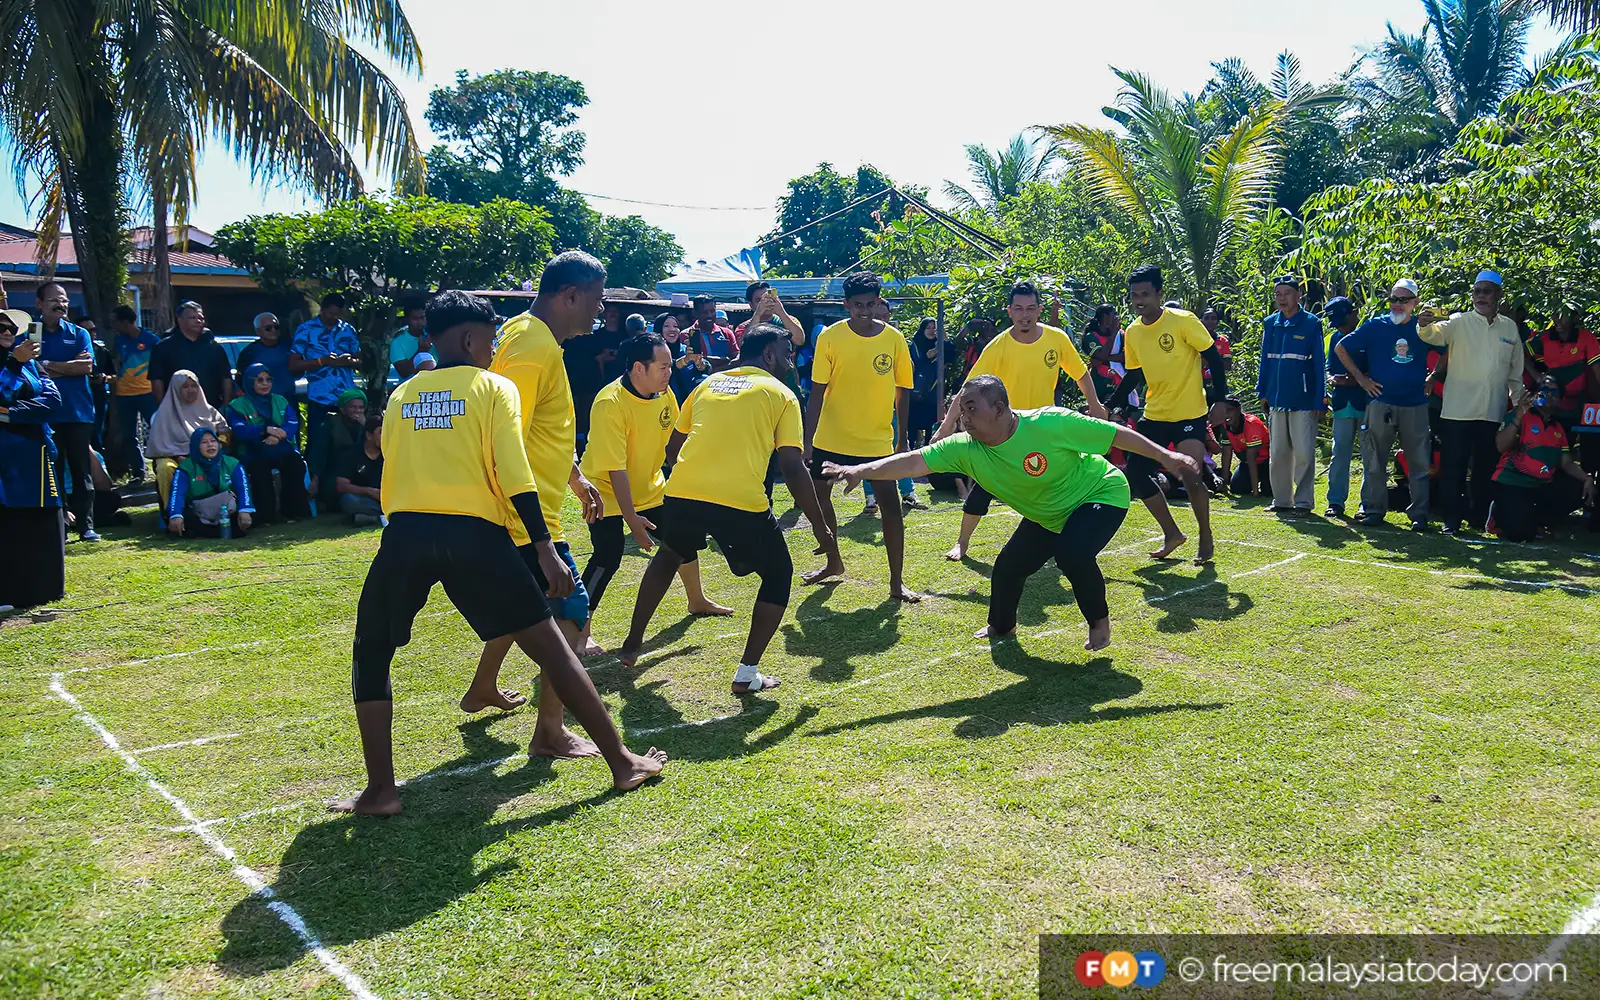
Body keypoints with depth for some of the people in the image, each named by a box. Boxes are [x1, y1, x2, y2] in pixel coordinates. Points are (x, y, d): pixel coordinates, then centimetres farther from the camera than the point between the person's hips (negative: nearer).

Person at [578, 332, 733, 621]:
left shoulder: (663, 393, -9)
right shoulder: (610, 404, -30)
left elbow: (672, 440, 9)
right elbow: (615, 469, -30)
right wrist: (631, 519, -30)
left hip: (649, 487, 7)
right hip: (608, 491, -7)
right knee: (607, 558, -18)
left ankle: (697, 601, 34)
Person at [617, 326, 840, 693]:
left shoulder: (708, 383, 21)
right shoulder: (781, 394, 8)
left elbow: (674, 445, 26)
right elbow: (793, 469, 0)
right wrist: (821, 529, 6)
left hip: (681, 494, 5)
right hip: (741, 503, -5)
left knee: (669, 555, 36)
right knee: (779, 575, 19)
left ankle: (632, 644, 40)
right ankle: (747, 673, 11)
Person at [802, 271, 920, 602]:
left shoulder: (894, 339, -5)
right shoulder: (830, 337, -7)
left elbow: (903, 392, 3)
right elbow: (817, 392, -5)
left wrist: (901, 439, 3)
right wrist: (808, 441, -8)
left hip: (878, 441, -1)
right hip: (831, 438, 1)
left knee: (891, 505, -6)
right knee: (818, 496, 12)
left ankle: (896, 582, 3)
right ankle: (833, 563, 35)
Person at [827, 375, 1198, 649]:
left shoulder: (1050, 423, -33)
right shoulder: (965, 448, -22)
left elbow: (1117, 434, -22)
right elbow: (913, 461, -30)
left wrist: (1166, 457, -16)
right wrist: (860, 471, -43)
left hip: (1102, 494, -5)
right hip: (1048, 517, 5)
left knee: (1072, 553, -30)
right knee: (1008, 567, -1)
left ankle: (1099, 620, -1)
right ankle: (1001, 626, 32)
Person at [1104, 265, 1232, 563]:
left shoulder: (1183, 321, -13)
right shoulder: (1132, 333, 3)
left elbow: (1214, 359, -9)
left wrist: (1219, 400, -15)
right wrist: (1108, 407, 7)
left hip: (1189, 414, -6)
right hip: (1154, 415, 6)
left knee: (1190, 477, -16)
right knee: (1135, 474, 2)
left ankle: (1206, 540, 8)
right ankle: (1172, 533, 19)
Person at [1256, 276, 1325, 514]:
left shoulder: (1311, 324, -3)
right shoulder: (1270, 324, 8)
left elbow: (1319, 364, -4)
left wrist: (1319, 401, -8)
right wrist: (1262, 392, 8)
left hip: (1304, 401, -4)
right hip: (1277, 400, 5)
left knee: (1304, 453, -3)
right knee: (1278, 453, 9)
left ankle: (1304, 501, 4)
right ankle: (1281, 499, 17)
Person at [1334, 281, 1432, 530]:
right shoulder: (1375, 326, 1)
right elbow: (1340, 348, 5)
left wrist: (1431, 379, 6)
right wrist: (1361, 379, 1)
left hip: (1415, 404, 1)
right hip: (1380, 403, -1)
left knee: (1419, 462, 3)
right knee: (1374, 462, 3)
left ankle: (1419, 514, 10)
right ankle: (1373, 509, 13)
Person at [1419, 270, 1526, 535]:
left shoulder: (1510, 327, 10)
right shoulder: (1460, 322, -1)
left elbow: (1515, 371, 15)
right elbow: (1436, 334, -22)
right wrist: (1426, 325, -44)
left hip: (1493, 413, 3)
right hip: (1458, 410, -3)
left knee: (1486, 469, 10)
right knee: (1454, 468, -1)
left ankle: (1479, 518, 21)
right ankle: (1452, 520, 7)